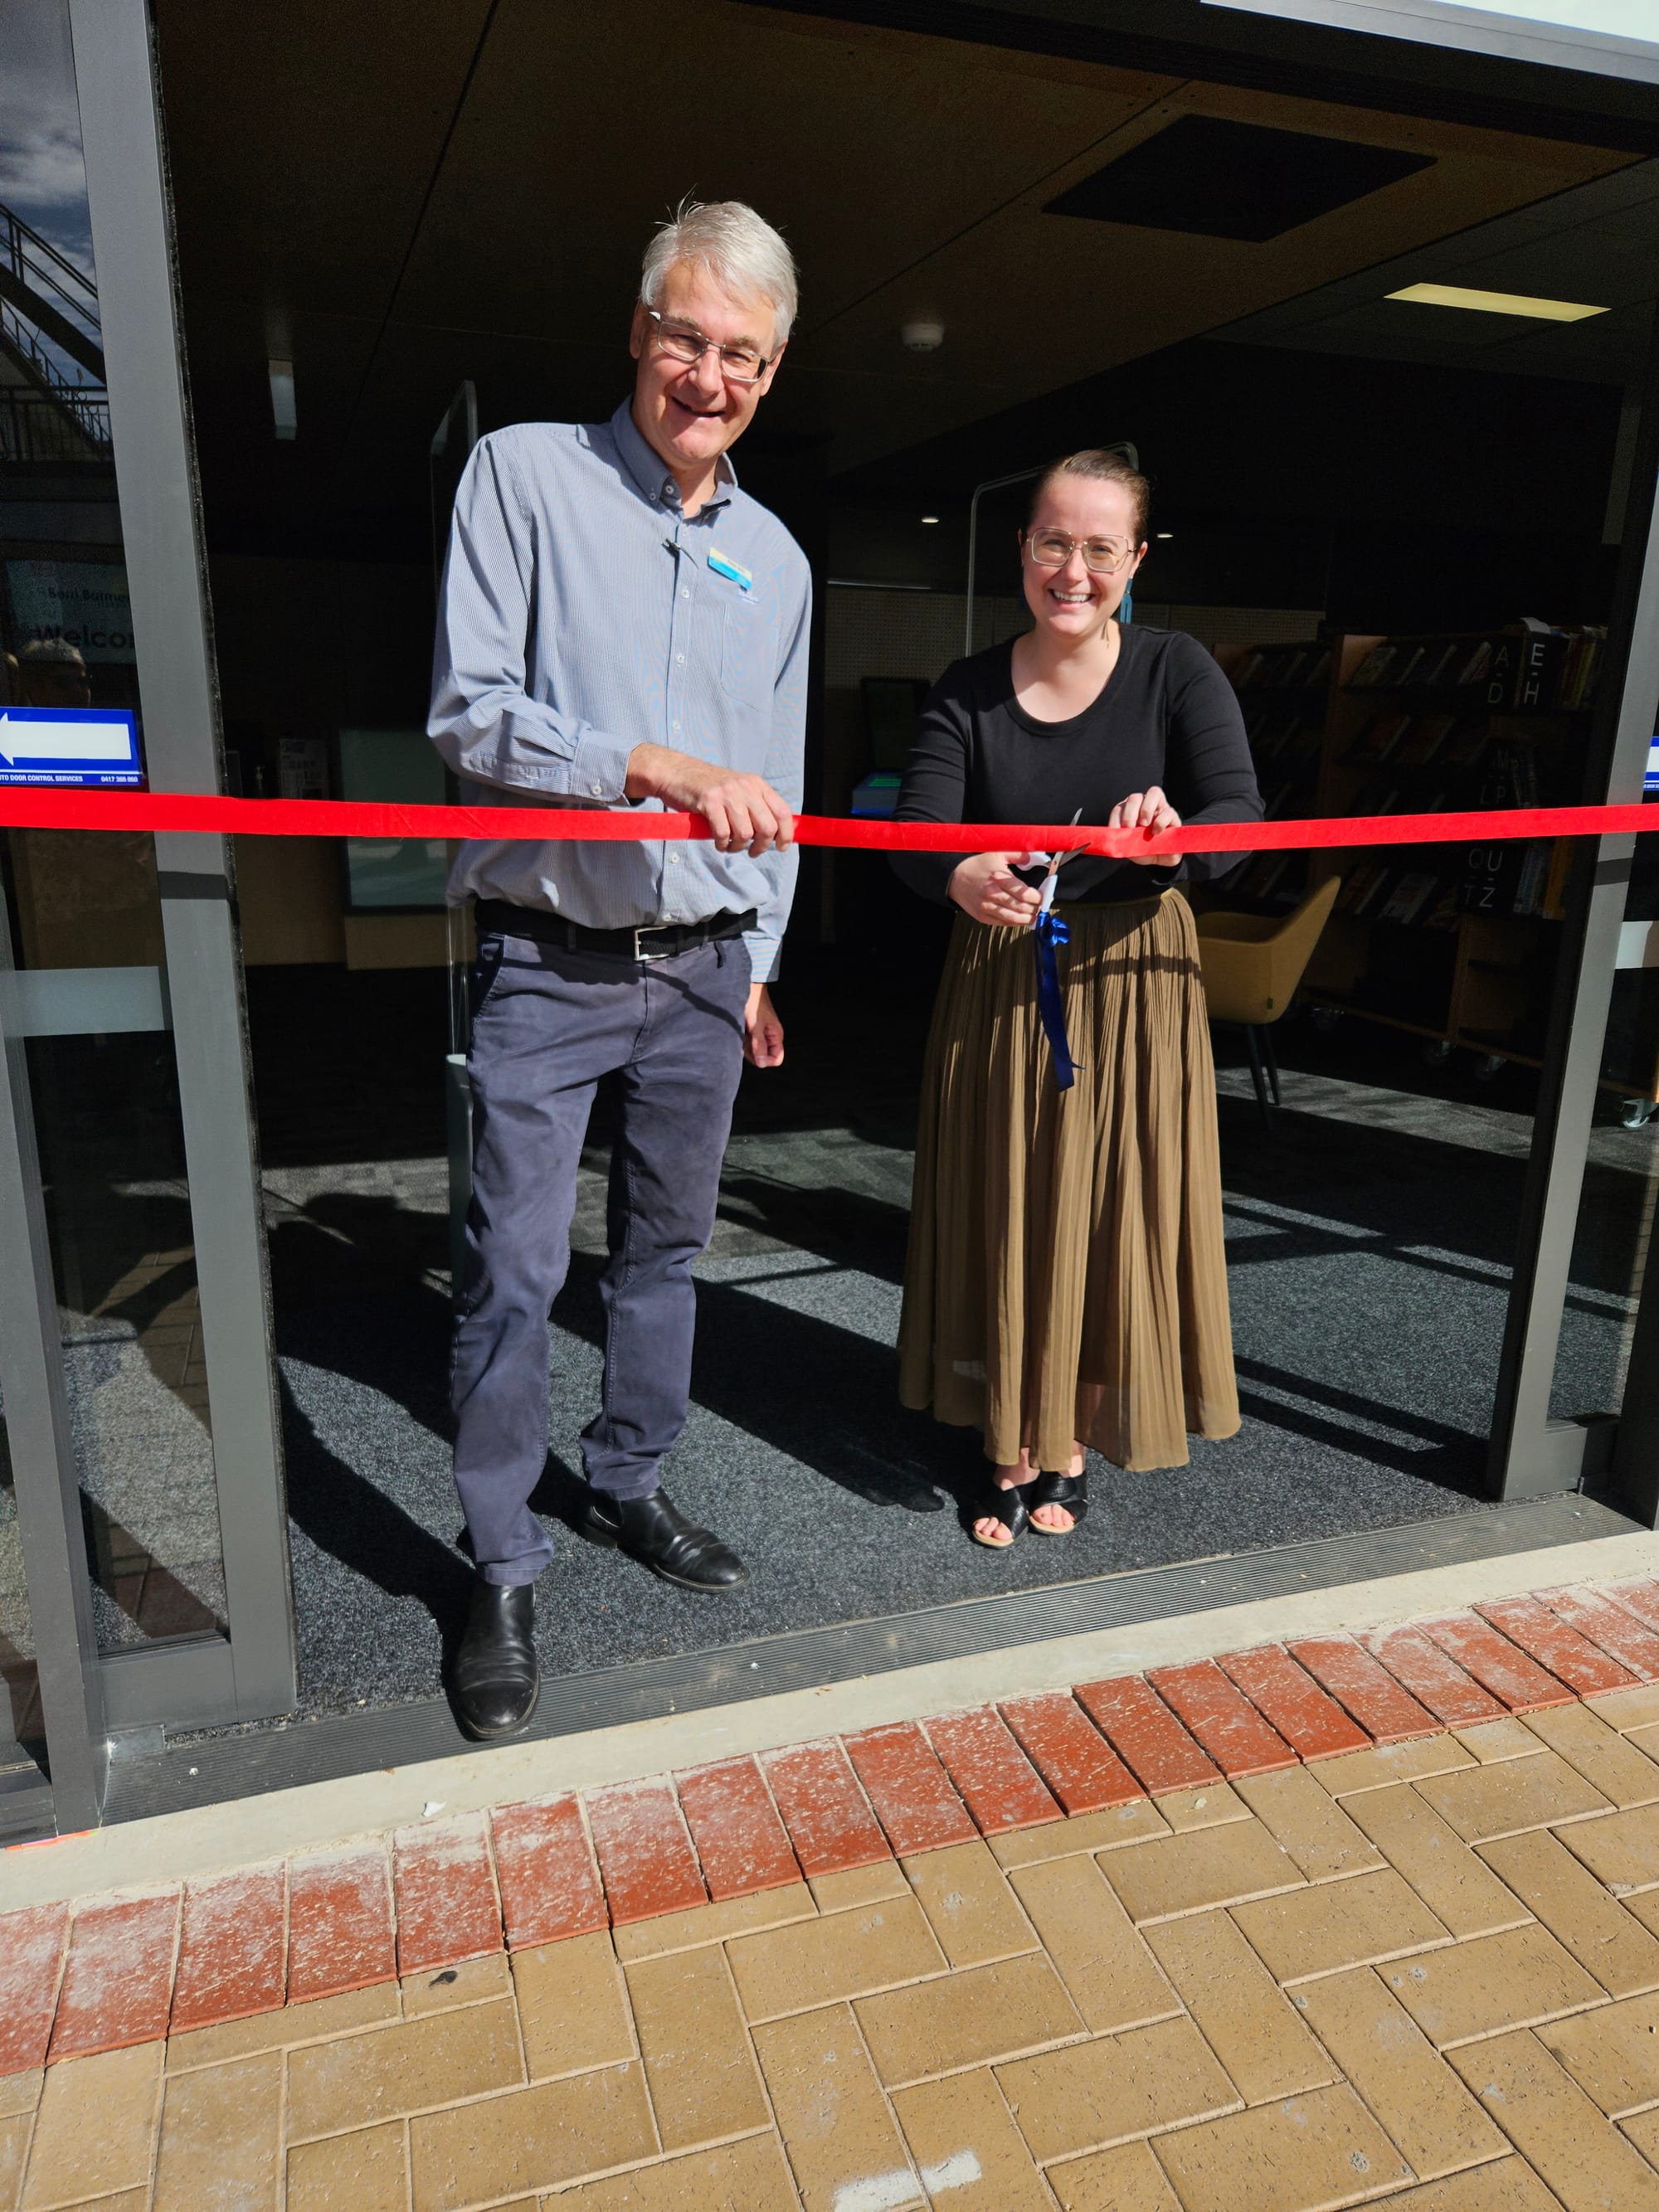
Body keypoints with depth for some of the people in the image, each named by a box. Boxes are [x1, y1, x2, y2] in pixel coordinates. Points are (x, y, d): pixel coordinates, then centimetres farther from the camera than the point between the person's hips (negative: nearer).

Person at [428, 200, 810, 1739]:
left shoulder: (776, 558, 12)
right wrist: (661, 767, -23)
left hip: (701, 969, 5)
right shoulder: (524, 473, -2)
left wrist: (757, 962, 16)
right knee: (514, 1272, -3)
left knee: (666, 1250, 14)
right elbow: (468, 713, -12)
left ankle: (628, 1486, 33)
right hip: (547, 963, -4)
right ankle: (502, 1573, 14)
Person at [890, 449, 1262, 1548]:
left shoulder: (1176, 670, -4)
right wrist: (961, 876, -36)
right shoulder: (968, 690, -1)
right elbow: (914, 834, -13)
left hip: (1132, 978, -1)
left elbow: (1241, 817, -16)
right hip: (998, 982, 1)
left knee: (1115, 1215, 7)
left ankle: (1074, 1447, 30)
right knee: (1006, 1216, 8)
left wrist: (1179, 835, -40)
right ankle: (1015, 1453, 27)